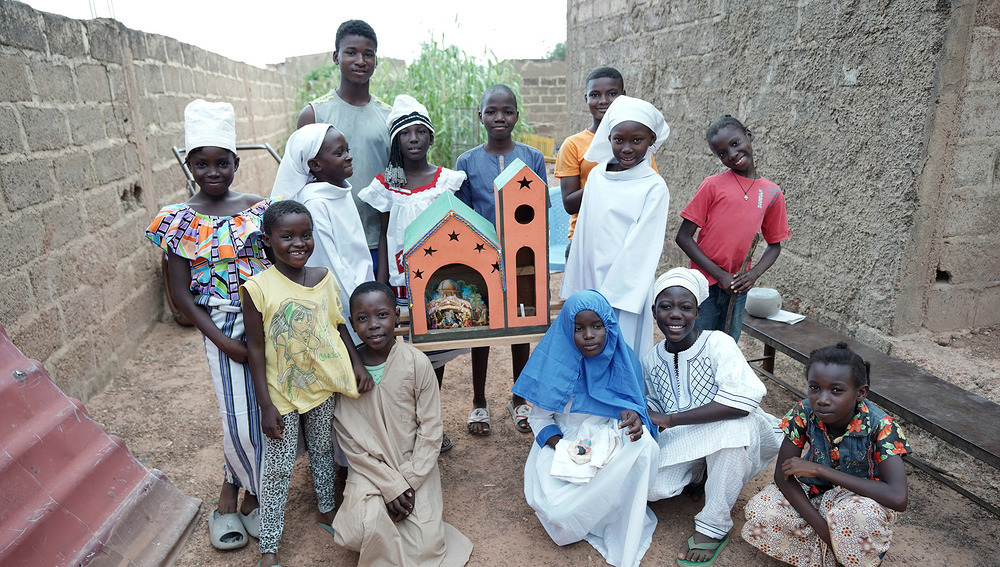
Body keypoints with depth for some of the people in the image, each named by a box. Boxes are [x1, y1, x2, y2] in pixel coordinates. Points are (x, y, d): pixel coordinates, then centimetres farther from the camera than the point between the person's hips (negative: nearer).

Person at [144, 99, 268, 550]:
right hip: (223, 328, -2)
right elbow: (180, 293, -5)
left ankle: (234, 490, 29)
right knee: (241, 420, -2)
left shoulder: (256, 208, 2)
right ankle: (251, 491, 27)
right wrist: (224, 341, -11)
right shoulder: (178, 220, -3)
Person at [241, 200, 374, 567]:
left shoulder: (325, 278, -4)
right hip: (283, 391, -4)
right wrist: (266, 405, -12)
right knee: (278, 467, 6)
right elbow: (255, 349, -12)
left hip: (324, 385, 4)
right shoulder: (258, 287, -16)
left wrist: (357, 364, -3)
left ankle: (327, 512, 44)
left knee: (323, 451, 21)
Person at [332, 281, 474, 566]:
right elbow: (349, 441, -8)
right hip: (369, 468, 0)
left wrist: (408, 481, -13)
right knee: (362, 531, -23)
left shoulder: (417, 363, -13)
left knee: (426, 544, -14)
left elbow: (431, 430, -7)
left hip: (415, 466, 0)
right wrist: (391, 485, -13)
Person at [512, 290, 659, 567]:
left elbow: (636, 406, 1)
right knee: (548, 501, -28)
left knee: (644, 445, -32)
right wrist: (560, 445, -23)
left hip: (610, 442, 2)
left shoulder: (623, 360, -8)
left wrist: (635, 417, -25)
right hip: (564, 441, -1)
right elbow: (539, 417, -4)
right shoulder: (554, 360, -13)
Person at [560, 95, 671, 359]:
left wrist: (611, 296, -14)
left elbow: (642, 249, -12)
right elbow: (583, 232, 10)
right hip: (589, 284, 4)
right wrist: (574, 286, 10)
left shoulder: (654, 187, -8)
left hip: (625, 291, -4)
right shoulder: (597, 175, 5)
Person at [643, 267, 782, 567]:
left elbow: (745, 399, -34)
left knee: (733, 424, -39)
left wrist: (671, 419, -31)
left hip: (734, 440, -3)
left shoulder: (718, 344, -17)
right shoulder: (651, 361, 0)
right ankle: (700, 476, 13)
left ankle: (714, 528, -19)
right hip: (683, 443, 4)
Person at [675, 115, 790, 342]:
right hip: (704, 286, -3)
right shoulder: (713, 185, -7)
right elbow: (684, 237, -8)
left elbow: (774, 245, 14)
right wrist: (720, 274, -13)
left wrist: (753, 274, -6)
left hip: (737, 289, 4)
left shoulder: (773, 193, 4)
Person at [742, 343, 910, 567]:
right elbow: (782, 473, -17)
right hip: (814, 492, 2)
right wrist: (821, 527, -30)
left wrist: (818, 469, -36)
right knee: (758, 511, -24)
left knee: (863, 513, -39)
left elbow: (897, 498, -39)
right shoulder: (804, 412, -21)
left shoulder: (880, 425, -27)